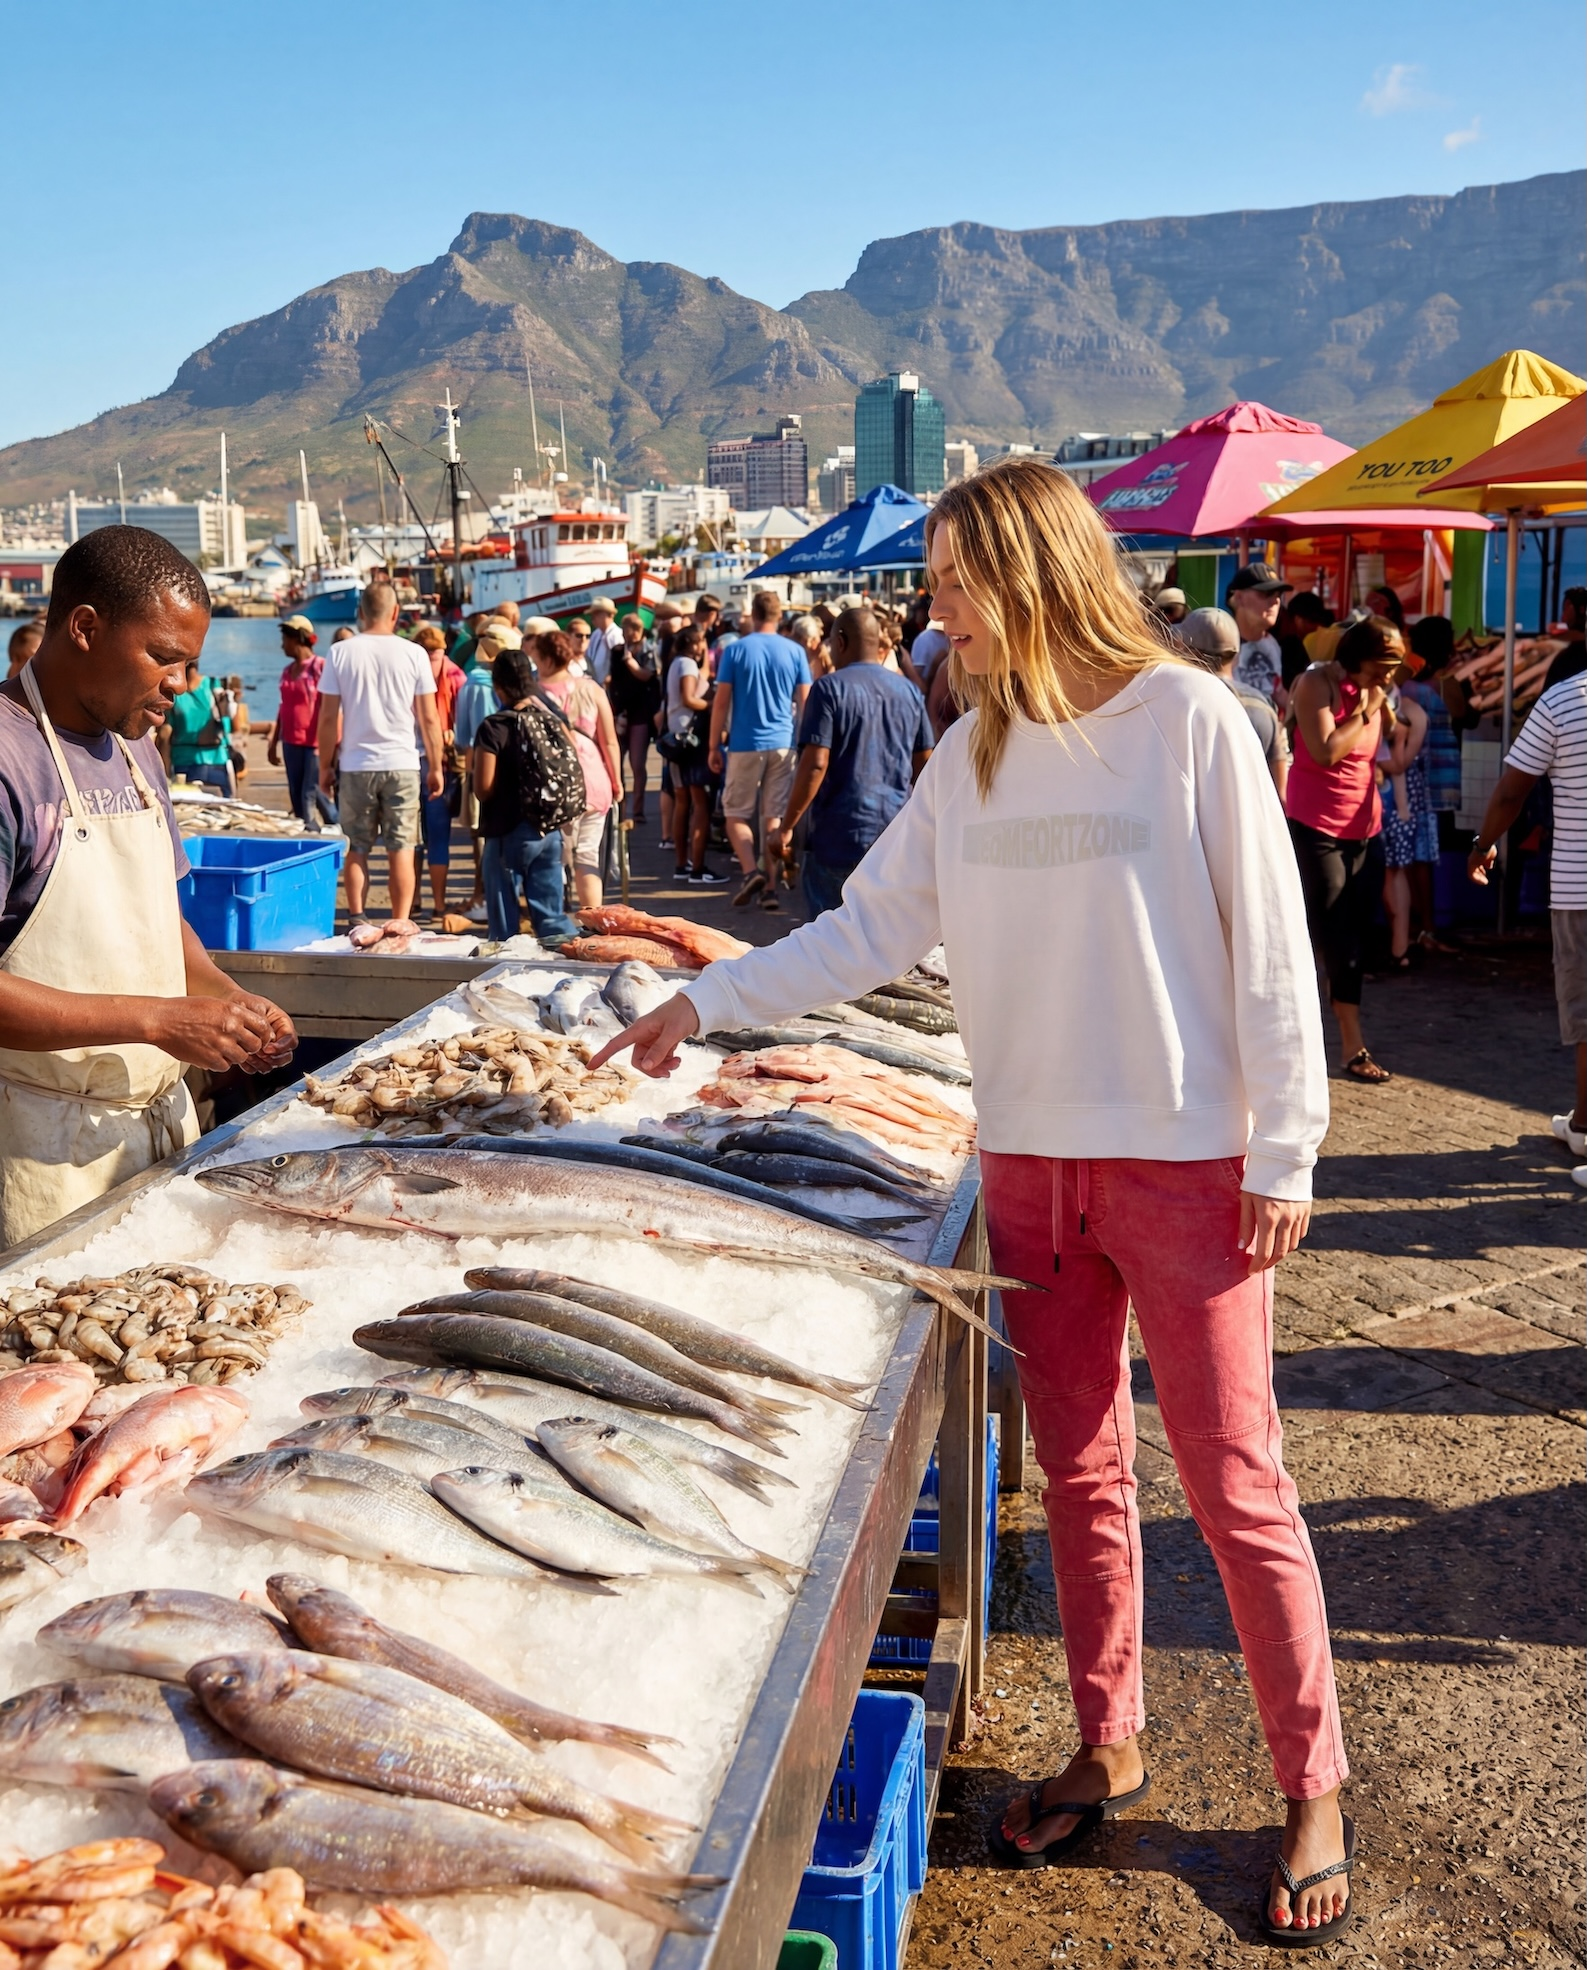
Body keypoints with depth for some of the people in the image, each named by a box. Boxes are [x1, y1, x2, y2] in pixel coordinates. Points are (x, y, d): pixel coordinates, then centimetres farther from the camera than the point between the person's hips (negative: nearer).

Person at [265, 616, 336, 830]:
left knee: (311, 795, -9)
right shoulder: (288, 671, 13)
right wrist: (273, 741, 20)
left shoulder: (320, 667, -10)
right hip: (292, 742, 8)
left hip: (314, 742, -8)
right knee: (296, 797, 8)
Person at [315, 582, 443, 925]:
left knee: (356, 849, 10)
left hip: (356, 765, 1)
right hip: (402, 764, -1)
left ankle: (357, 922, 8)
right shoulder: (413, 654, -3)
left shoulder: (339, 652, -1)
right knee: (401, 850, 3)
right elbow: (429, 719, -1)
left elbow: (328, 717, -1)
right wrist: (435, 767, 9)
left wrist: (325, 765, 9)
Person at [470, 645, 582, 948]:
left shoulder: (493, 727, -14)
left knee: (503, 915, 7)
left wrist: (471, 769, 3)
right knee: (550, 913, 12)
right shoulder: (553, 720, 2)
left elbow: (484, 786, -17)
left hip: (509, 832, -5)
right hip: (550, 830, 5)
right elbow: (574, 772, 5)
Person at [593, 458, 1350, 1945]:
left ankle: (1314, 1793, 18)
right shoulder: (972, 755, 7)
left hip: (1186, 1159, -5)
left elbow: (1269, 948, -7)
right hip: (1030, 1162, 5)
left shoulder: (1188, 719, -8)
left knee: (1236, 1488, 1)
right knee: (1077, 1473, 14)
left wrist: (1284, 1151, -9)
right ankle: (1106, 1748, 30)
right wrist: (709, 1001, 6)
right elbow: (869, 931, 11)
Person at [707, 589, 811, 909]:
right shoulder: (794, 652, 2)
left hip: (745, 744, -2)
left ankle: (750, 871, -13)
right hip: (783, 744, 2)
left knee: (736, 813, 8)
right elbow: (804, 702, 4)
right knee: (774, 816, 7)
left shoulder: (735, 651, -3)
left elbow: (721, 701, -3)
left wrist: (714, 746, 3)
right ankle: (770, 886, 6)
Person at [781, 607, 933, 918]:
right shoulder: (909, 691, 9)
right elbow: (924, 765, 13)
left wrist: (787, 825, -10)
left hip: (841, 837, -5)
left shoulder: (829, 689, -8)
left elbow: (815, 764, -16)